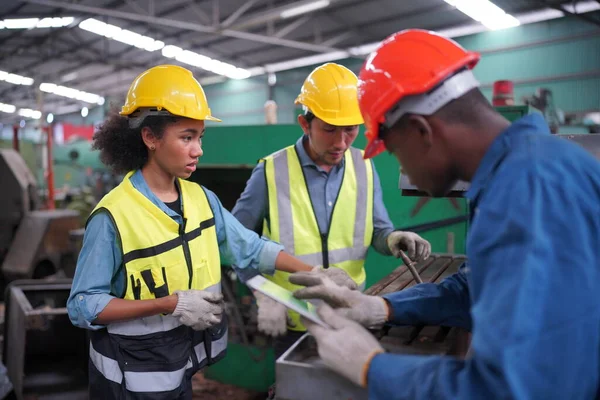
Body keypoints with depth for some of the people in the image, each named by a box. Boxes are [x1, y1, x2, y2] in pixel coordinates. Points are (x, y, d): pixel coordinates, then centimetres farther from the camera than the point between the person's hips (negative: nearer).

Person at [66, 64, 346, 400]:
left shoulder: (202, 198, -3)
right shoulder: (113, 215, -20)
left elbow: (252, 248, 2)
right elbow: (83, 306, -17)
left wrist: (314, 273, -9)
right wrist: (171, 304, -25)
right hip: (135, 372, -5)